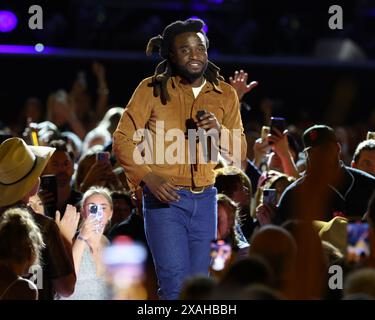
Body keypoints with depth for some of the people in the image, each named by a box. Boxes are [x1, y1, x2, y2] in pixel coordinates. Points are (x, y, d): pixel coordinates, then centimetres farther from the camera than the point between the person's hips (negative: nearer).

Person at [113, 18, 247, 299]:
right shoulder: (152, 89, -3)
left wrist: (220, 131, -14)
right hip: (165, 198, -4)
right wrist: (148, 177, -18)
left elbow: (239, 154, 8)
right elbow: (123, 140, -3)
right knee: (176, 285, -13)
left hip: (205, 200, 4)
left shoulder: (225, 94, 7)